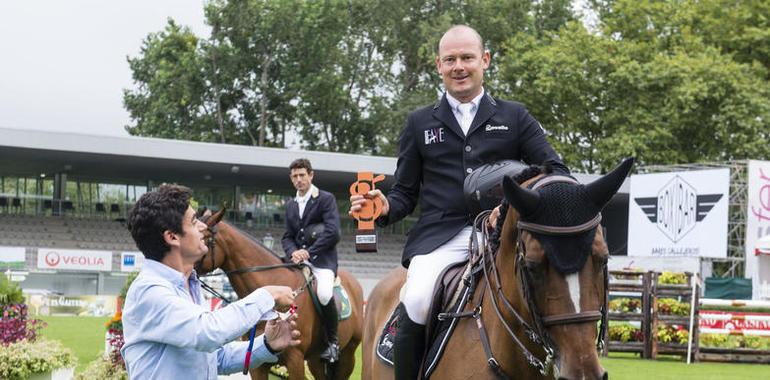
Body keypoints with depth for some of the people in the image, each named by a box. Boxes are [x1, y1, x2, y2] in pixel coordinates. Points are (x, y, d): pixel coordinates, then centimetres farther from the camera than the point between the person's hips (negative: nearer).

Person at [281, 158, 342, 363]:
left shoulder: (326, 199, -2)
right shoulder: (291, 205, 18)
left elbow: (333, 233, -13)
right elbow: (287, 237, 15)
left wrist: (309, 252, -17)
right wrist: (293, 253, -9)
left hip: (322, 259, -7)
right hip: (299, 259, 7)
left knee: (324, 294, -33)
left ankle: (332, 341, -14)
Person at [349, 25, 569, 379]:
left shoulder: (515, 117, 16)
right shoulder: (419, 123, 19)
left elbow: (555, 171, 8)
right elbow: (405, 193, 19)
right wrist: (384, 207, -6)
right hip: (439, 237, 0)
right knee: (417, 304, -30)